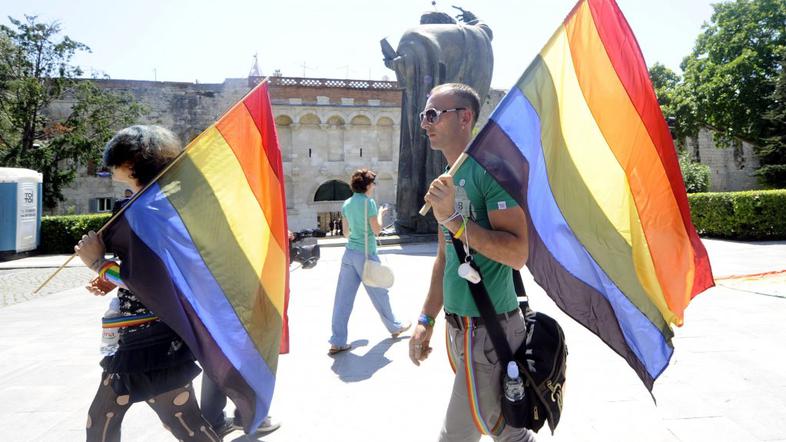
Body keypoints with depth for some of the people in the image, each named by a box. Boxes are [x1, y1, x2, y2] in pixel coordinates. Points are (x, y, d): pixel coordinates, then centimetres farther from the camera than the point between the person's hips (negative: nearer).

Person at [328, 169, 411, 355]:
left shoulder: (347, 203, 7)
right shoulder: (368, 202, -12)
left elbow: (346, 231, 12)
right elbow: (376, 230, -10)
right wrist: (380, 214, 5)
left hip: (349, 253, 6)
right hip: (366, 253, -6)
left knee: (343, 297, 3)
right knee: (379, 293, 12)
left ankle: (337, 342, 4)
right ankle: (394, 327, 32)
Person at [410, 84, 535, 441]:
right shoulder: (446, 180, 12)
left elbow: (518, 254, -23)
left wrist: (453, 220, -27)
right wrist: (426, 319, 16)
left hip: (488, 330, -9)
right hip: (458, 326, 9)